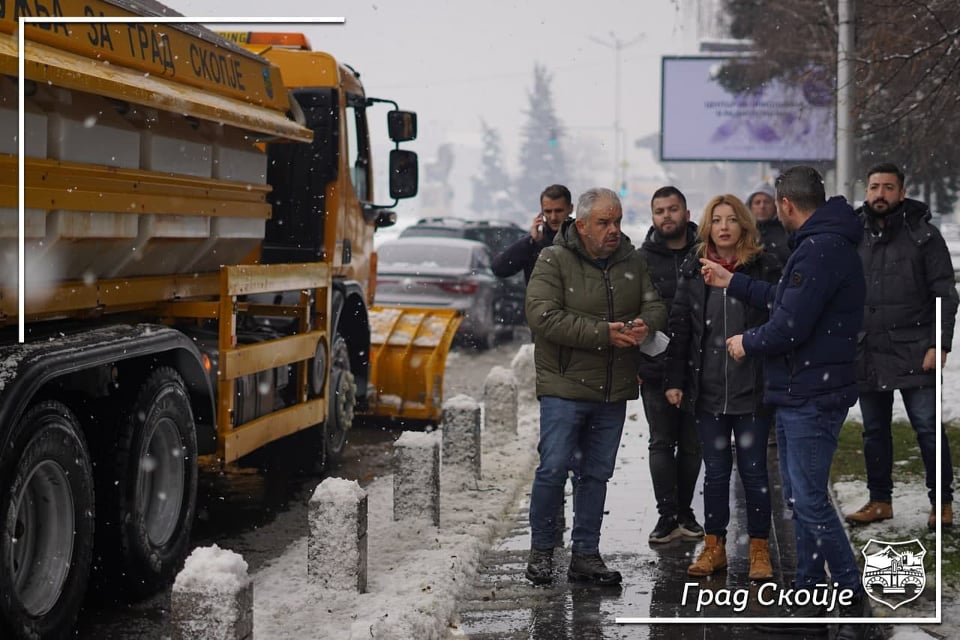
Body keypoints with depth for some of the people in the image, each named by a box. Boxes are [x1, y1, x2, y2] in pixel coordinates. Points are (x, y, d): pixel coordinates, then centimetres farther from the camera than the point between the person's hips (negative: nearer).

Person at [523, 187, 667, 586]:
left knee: (597, 474, 10)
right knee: (553, 469, -7)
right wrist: (603, 333, -21)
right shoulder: (553, 261, -6)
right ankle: (541, 550, 9)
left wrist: (644, 325, -17)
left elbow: (655, 306, 9)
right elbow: (543, 317, -17)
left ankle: (586, 555, 19)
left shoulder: (632, 262, 10)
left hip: (613, 392, 5)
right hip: (564, 388, -5)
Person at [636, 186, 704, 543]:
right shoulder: (642, 259, 3)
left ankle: (684, 512, 19)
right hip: (655, 368, -1)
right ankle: (668, 515, 6)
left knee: (692, 445, 9)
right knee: (661, 444, 2)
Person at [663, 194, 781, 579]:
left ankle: (759, 550, 14)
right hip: (707, 389, 2)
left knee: (753, 470, 3)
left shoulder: (765, 267, -2)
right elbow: (679, 327, 7)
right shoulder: (693, 269, 6)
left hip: (752, 389, -2)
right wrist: (674, 380, 2)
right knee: (715, 470, 10)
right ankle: (714, 547, 19)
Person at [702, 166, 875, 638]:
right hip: (798, 394, 11)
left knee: (811, 502, -8)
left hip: (812, 398, -11)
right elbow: (785, 299, 22)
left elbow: (790, 326, -24)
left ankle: (853, 598, 0)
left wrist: (748, 342, -6)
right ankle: (810, 600, 20)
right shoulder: (824, 243, 15)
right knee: (802, 499, 14)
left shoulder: (820, 249, -20)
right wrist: (733, 283, 28)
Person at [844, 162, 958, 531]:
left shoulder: (923, 235, -2)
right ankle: (879, 501, 22)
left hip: (913, 354, -4)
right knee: (874, 431, 12)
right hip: (867, 355, 4)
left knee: (928, 428, -3)